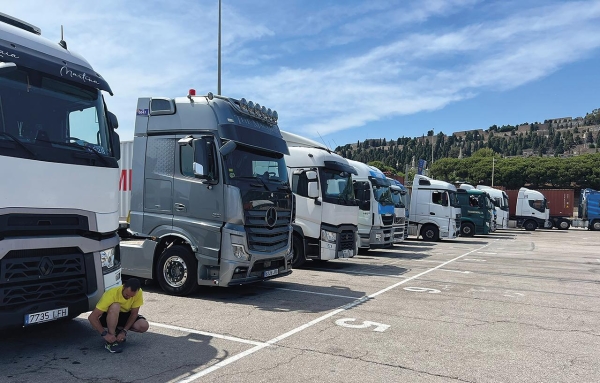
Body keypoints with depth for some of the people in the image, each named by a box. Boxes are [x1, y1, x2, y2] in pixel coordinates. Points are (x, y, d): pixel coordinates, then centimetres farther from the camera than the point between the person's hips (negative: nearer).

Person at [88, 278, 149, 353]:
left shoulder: (138, 293, -24)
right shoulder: (111, 295, -34)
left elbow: (134, 313, -15)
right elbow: (92, 317, -33)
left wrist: (124, 331, -25)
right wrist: (105, 334, -38)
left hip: (125, 315, 4)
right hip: (110, 317, -3)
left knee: (144, 326, -24)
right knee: (115, 306, -38)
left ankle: (119, 329, 5)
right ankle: (111, 341, -25)